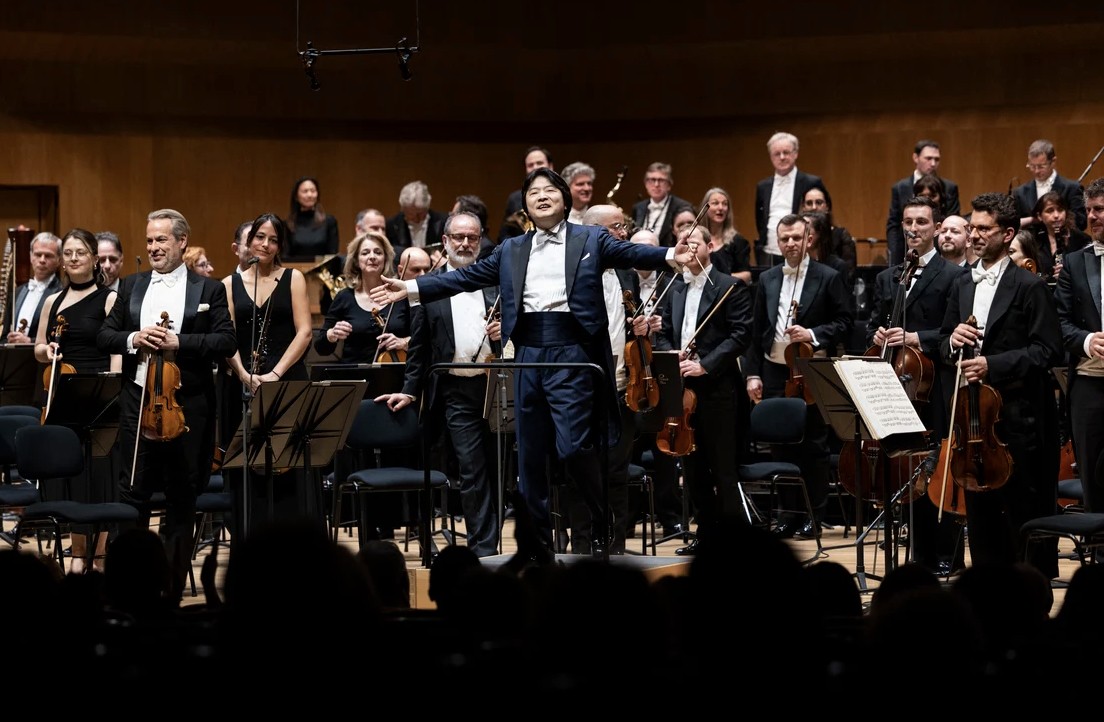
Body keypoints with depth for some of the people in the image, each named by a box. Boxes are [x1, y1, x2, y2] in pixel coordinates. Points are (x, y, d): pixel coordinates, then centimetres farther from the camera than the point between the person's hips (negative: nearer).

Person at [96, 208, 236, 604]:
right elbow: (103, 337, 8)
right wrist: (133, 339, -12)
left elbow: (226, 342, -6)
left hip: (187, 404, -2)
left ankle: (172, 588, 12)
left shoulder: (209, 289, 3)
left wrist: (179, 342, -18)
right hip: (137, 401, 2)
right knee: (131, 494, 2)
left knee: (181, 500, 5)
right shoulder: (131, 286, 12)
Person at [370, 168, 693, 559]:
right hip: (528, 354, 4)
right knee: (530, 453, 6)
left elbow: (630, 253, -5)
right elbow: (467, 277, 16)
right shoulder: (511, 250, 17)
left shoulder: (591, 239, 7)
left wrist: (669, 255, -24)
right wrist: (410, 288, 9)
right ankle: (539, 538, 15)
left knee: (573, 446, -13)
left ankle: (603, 524, 8)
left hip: (572, 353, -4)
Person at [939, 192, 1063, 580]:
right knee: (980, 514, 12)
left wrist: (992, 365, -21)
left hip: (1019, 416, -7)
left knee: (1027, 515, -2)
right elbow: (944, 347, 18)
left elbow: (1048, 351, -13)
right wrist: (953, 341, -6)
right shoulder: (962, 286, 14)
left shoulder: (1030, 287, -7)